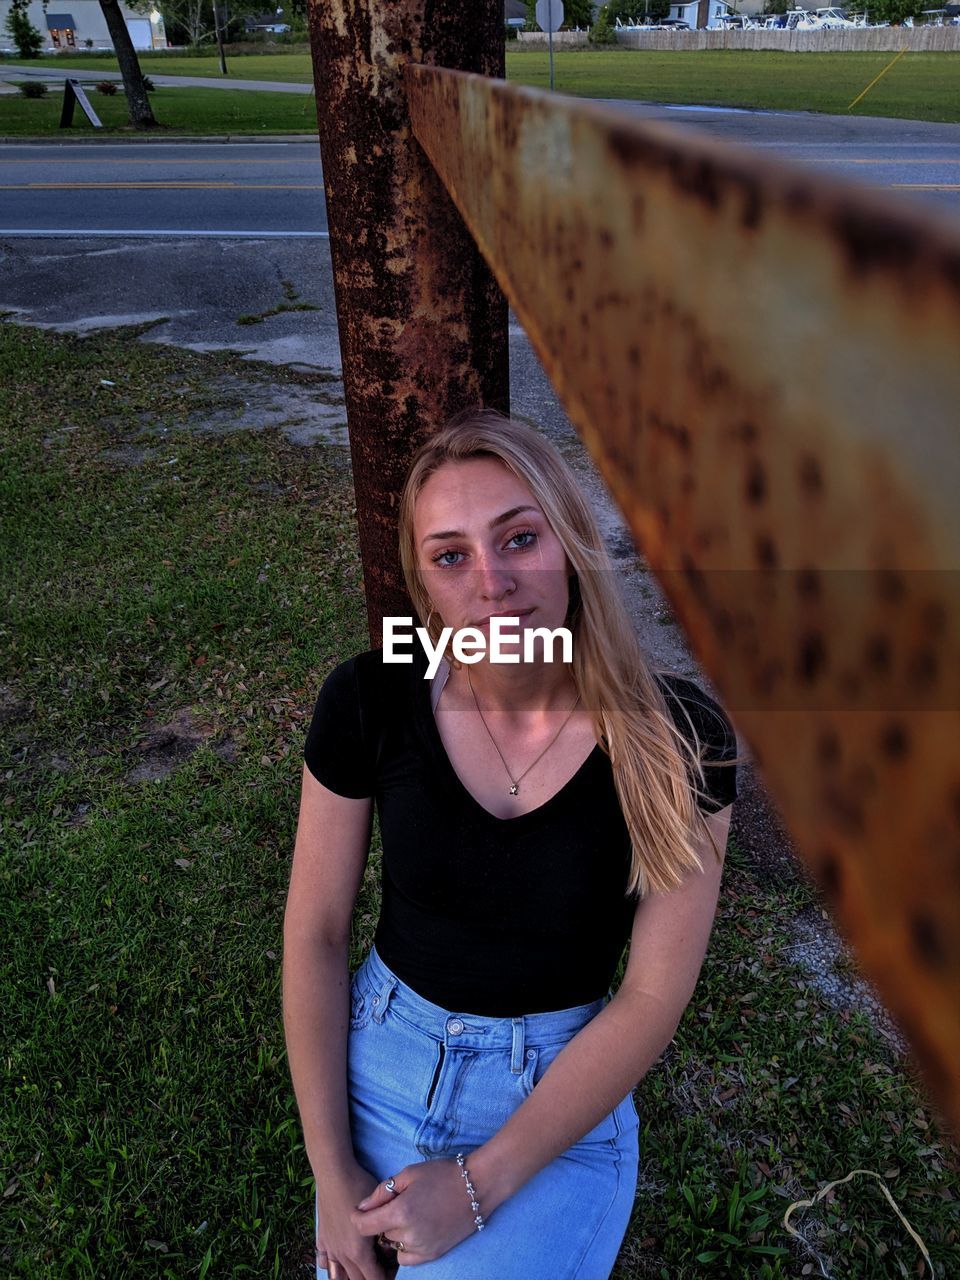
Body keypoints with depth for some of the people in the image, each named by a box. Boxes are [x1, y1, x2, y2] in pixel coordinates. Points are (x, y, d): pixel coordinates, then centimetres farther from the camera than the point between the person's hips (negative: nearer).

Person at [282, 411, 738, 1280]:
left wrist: (478, 1185, -15)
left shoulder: (677, 742, -20)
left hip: (564, 1096, -1)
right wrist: (333, 1174, -7)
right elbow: (315, 933, -7)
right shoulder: (368, 703, -16)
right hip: (381, 1055, 2)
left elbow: (655, 996, -15)